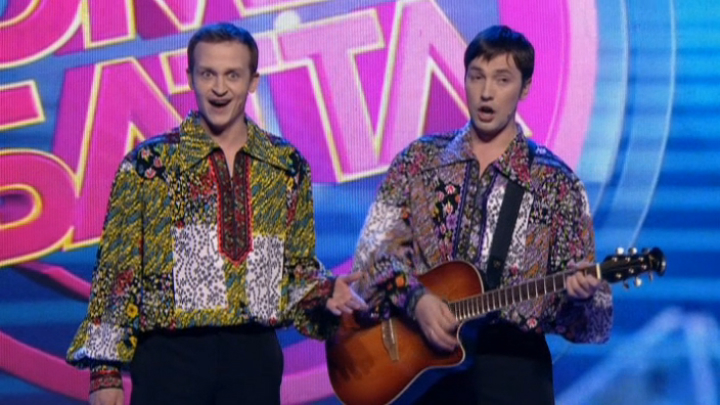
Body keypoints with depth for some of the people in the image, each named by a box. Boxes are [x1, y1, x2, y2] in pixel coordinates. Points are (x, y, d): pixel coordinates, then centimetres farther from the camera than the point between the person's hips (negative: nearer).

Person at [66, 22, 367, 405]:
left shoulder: (288, 166, 8)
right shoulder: (148, 163, -1)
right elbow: (116, 273, -2)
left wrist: (325, 293, -3)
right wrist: (105, 372, -7)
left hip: (255, 358, 3)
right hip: (171, 357, -3)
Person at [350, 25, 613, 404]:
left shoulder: (557, 183, 2)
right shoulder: (419, 160, 6)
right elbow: (373, 250, -3)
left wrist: (579, 294, -22)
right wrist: (416, 298, -20)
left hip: (512, 364, -1)